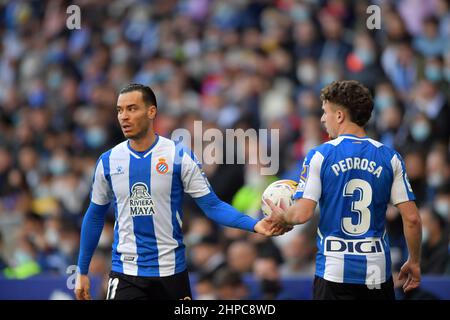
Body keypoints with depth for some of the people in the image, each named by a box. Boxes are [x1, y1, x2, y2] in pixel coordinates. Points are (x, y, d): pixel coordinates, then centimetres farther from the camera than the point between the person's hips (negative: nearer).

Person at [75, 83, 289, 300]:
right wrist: (82, 271, 12)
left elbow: (212, 205, -5)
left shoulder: (179, 156, -4)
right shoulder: (108, 161, 2)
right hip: (125, 273, 1)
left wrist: (254, 225, -20)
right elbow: (95, 216, 12)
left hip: (171, 272, -1)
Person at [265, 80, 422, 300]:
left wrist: (282, 216, 11)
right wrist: (414, 262, 11)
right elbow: (412, 218, -1)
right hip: (377, 271, 2)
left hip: (334, 271, -2)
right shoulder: (390, 158, 2)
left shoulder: (319, 157, -6)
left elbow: (302, 214, -12)